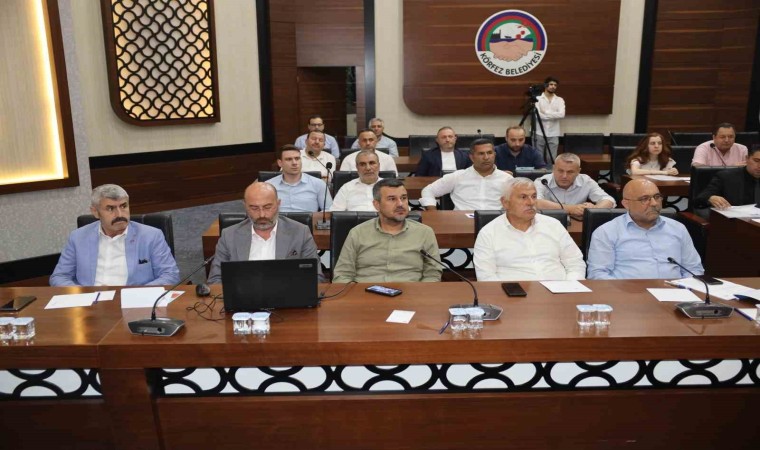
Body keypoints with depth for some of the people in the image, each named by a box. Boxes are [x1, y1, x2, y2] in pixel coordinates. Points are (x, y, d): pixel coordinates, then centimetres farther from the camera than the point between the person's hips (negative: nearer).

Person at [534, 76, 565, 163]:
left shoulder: (560, 100, 9)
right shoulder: (537, 98, 2)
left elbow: (561, 114, -8)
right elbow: (537, 114, -12)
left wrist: (546, 112, -11)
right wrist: (553, 115, -10)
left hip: (553, 134, 2)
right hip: (539, 133, -2)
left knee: (552, 159, 2)